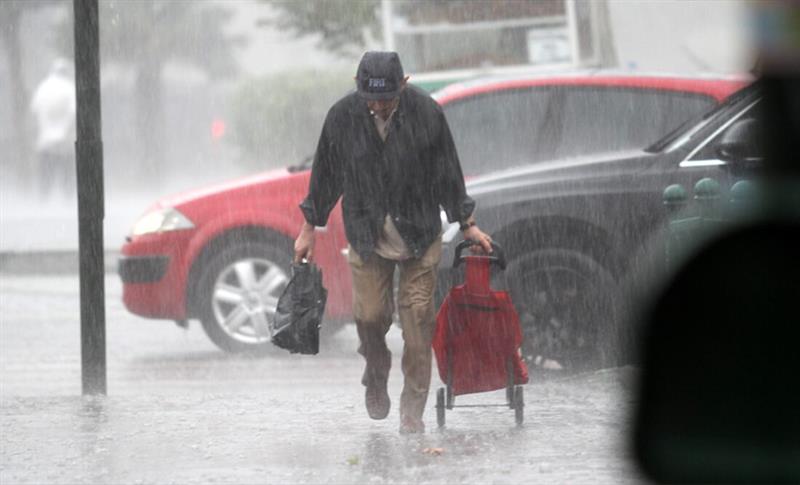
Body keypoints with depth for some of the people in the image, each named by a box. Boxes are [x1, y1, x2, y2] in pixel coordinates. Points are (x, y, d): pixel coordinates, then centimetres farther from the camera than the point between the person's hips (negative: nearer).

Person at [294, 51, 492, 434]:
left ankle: (413, 410, 7)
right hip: (367, 236, 1)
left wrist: (467, 224, 7)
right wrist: (309, 229, 10)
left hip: (419, 236, -1)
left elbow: (447, 173, 1)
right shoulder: (342, 116, -9)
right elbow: (326, 173, 4)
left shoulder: (426, 113, -11)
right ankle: (376, 375, 29)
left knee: (417, 319, -2)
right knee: (369, 315, -4)